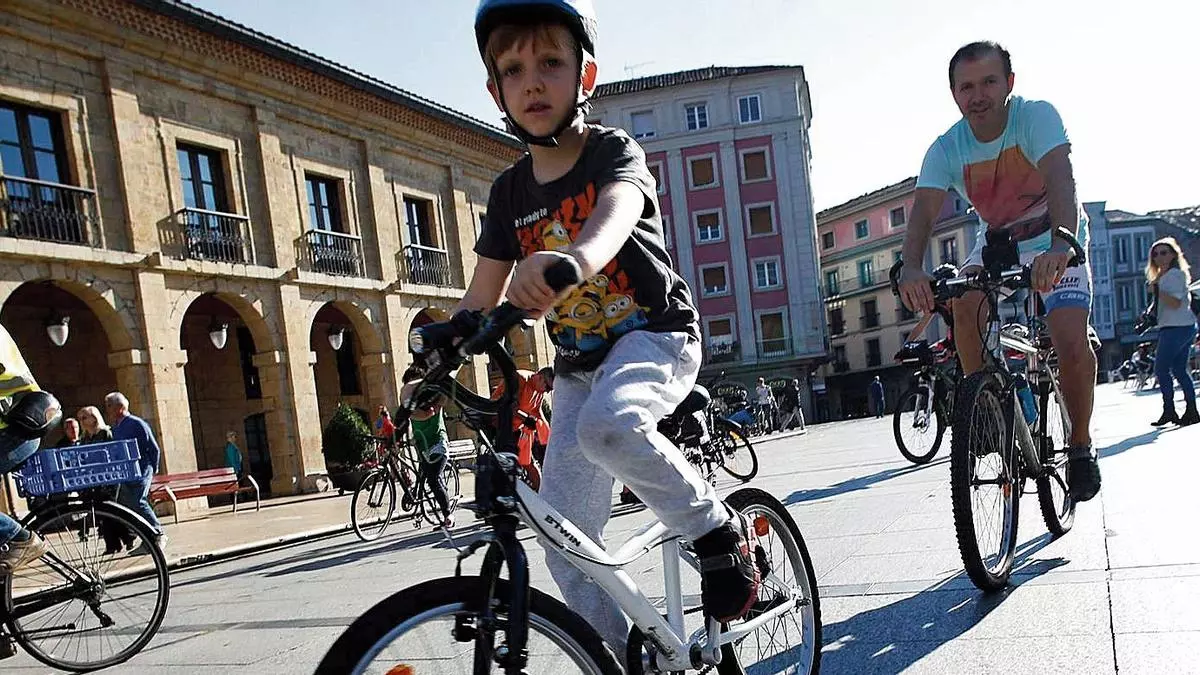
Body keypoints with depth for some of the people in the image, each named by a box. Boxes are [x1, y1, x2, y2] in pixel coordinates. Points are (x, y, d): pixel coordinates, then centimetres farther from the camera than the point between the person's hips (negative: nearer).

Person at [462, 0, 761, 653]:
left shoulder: (614, 150, -12)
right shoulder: (510, 190, 2)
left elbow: (616, 212, -36)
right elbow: (482, 295, 2)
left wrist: (570, 259, -59)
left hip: (655, 335, -5)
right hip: (579, 364, 5)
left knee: (609, 423, -39)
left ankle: (719, 529, -13)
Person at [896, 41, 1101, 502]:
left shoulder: (1036, 116, -23)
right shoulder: (946, 149, -15)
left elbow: (1060, 179, -39)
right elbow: (924, 209, -29)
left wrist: (1060, 246, -59)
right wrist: (912, 268, -50)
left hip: (1055, 240, -2)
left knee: (1071, 343, -21)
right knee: (965, 303, -29)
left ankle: (1080, 444, 4)